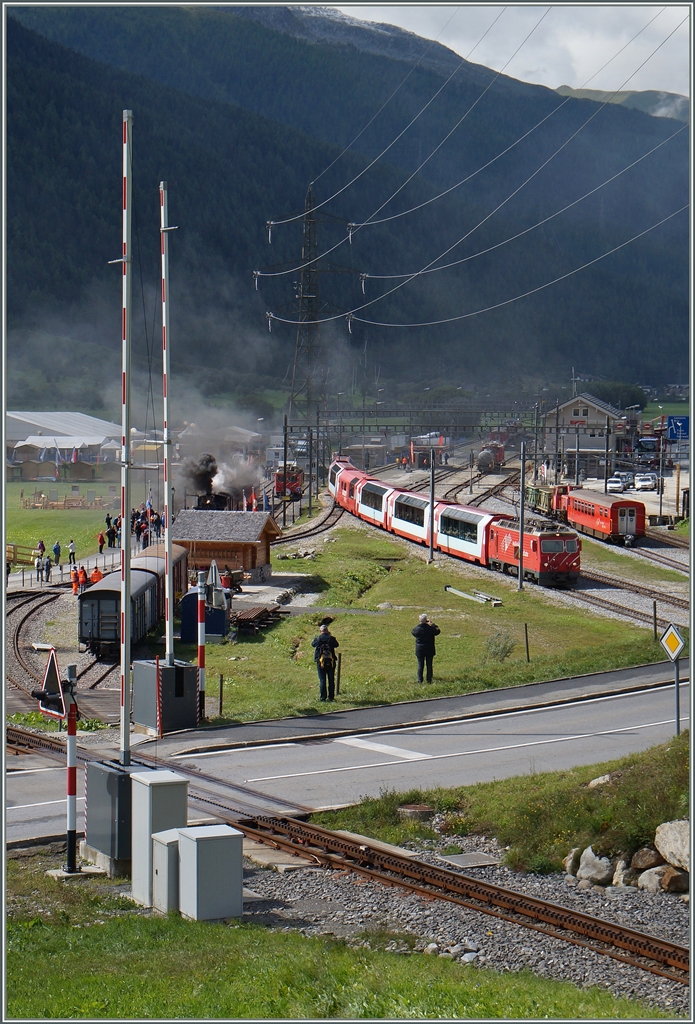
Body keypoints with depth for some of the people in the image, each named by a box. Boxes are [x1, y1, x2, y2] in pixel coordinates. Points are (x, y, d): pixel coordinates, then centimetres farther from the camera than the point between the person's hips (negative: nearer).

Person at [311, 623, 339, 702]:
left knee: (322, 680, 3)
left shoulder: (317, 639, -8)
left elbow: (313, 644, 12)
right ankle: (331, 696, 10)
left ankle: (323, 697, 1)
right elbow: (337, 645, 13)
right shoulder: (331, 638, -5)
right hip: (331, 662, 1)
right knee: (331, 680, 9)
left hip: (321, 662, -1)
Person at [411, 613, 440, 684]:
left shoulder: (417, 628, -13)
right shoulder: (430, 628, -16)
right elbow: (438, 631, 3)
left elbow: (413, 632, 11)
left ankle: (420, 680, 9)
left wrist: (419, 624, 14)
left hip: (419, 650, 1)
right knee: (429, 665, 10)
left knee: (420, 665, 9)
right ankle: (429, 679, 12)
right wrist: (432, 624, 10)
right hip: (429, 650, -1)